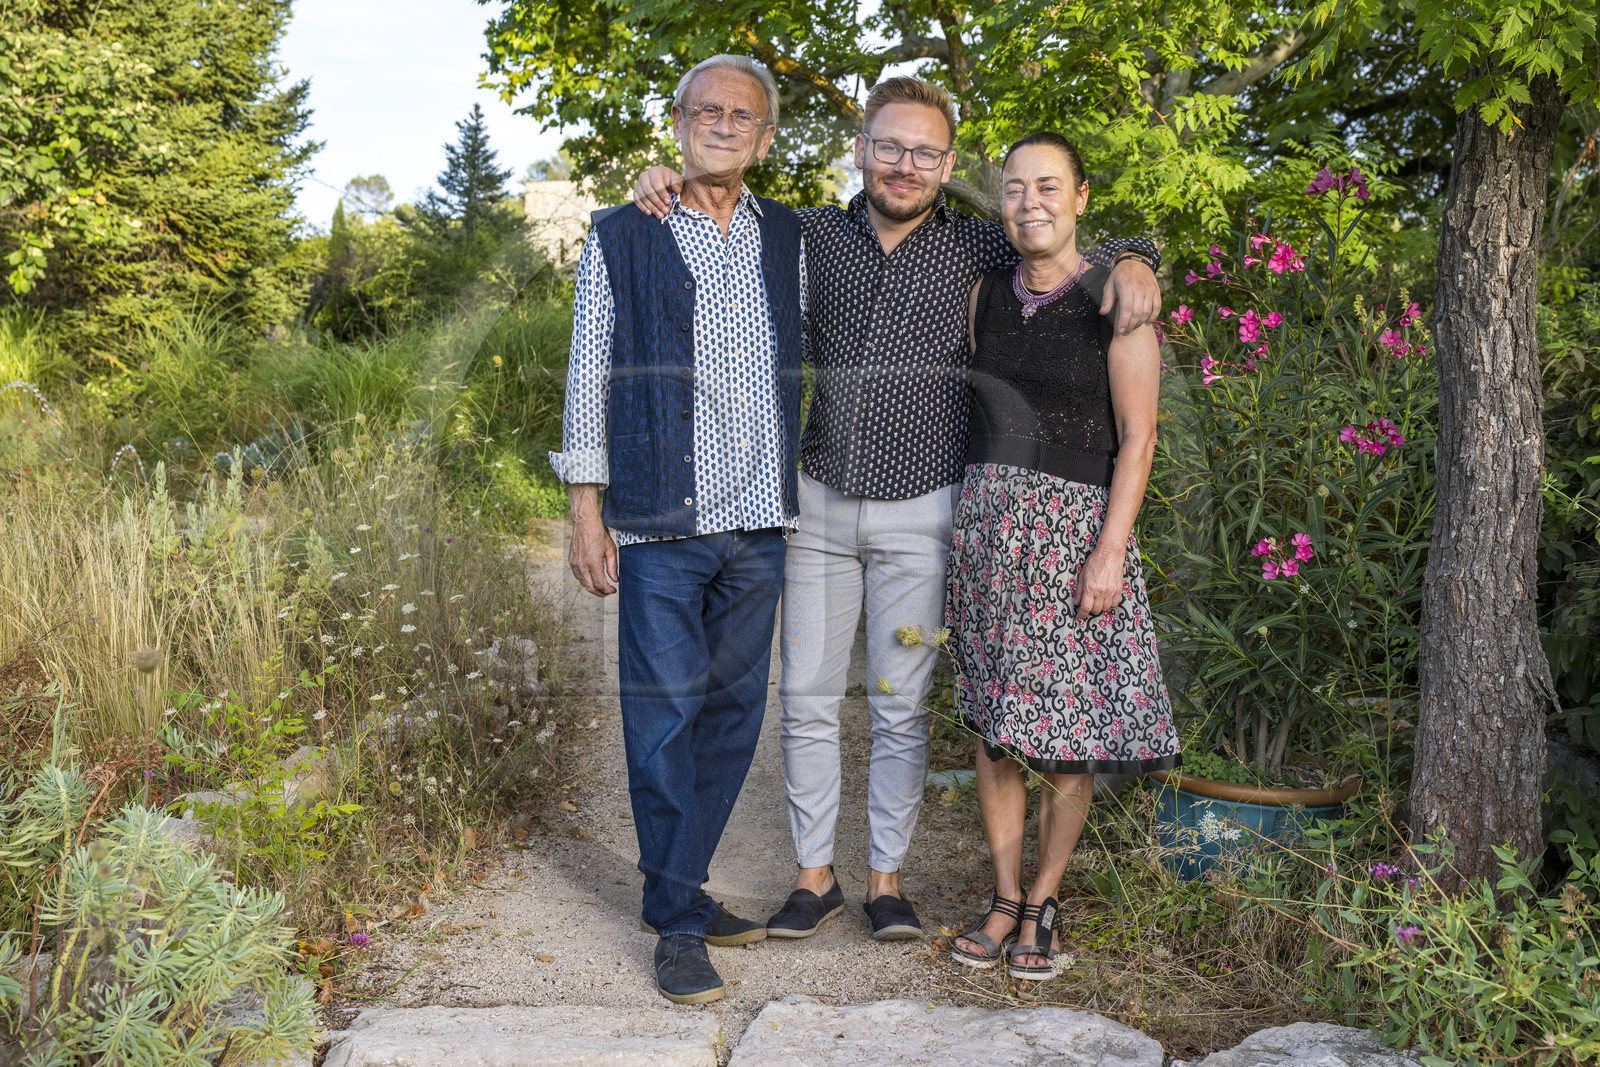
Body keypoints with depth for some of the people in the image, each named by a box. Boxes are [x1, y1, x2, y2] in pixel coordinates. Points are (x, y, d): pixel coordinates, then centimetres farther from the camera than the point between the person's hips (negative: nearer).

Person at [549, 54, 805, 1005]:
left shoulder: (790, 240, 13)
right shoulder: (622, 238, 4)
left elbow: (810, 363, 19)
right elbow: (589, 375, 2)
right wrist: (586, 510, -3)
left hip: (760, 523, 4)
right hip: (661, 524, -4)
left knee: (734, 711, 8)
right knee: (666, 717, -3)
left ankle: (685, 887, 23)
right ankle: (678, 922, 8)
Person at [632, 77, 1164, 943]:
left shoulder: (975, 248, 0)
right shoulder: (813, 236, 4)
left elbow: (1077, 250, 9)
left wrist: (1132, 261, -13)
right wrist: (664, 191, -2)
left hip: (918, 513, -1)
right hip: (818, 503, 2)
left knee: (902, 707, 5)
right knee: (806, 698, 5)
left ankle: (886, 878, 19)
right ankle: (815, 876, 19)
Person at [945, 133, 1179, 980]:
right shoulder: (984, 296, 8)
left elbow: (1137, 438, -8)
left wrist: (1110, 552, -14)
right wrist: (963, 523, 11)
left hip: (1076, 524, -4)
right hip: (985, 520, 4)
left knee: (1068, 730, 2)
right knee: (993, 722, 8)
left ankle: (1044, 903, 19)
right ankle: (1004, 900, 21)